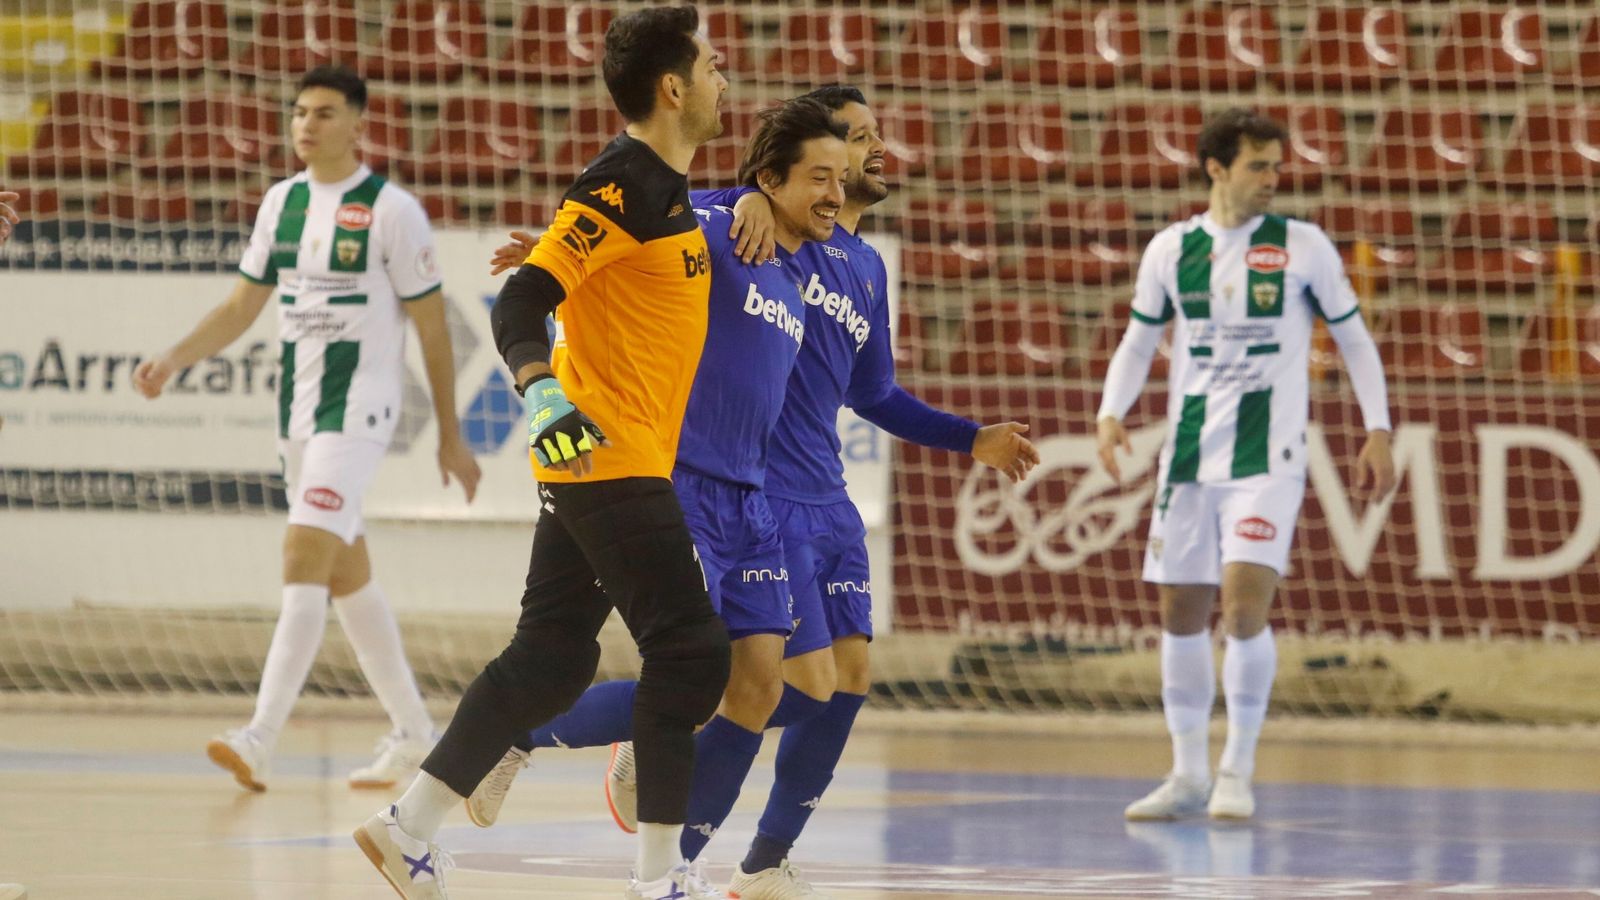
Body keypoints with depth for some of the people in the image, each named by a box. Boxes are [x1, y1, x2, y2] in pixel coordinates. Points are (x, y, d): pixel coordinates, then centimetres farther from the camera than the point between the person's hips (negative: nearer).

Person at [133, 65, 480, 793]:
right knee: (347, 575, 13)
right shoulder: (282, 202, 9)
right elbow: (243, 304, 15)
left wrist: (449, 435, -2)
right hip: (297, 407, 7)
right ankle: (413, 734, 24)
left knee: (304, 560, -18)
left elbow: (432, 328, -4)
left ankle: (260, 741, -24)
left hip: (357, 409, -7)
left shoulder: (392, 212, -9)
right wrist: (173, 359, 0)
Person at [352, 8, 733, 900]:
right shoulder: (622, 184, -16)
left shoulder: (667, 188, 14)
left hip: (591, 464, 9)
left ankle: (411, 826, 12)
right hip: (611, 460, -9)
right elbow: (522, 299, -22)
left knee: (552, 657, 9)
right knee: (691, 649, -7)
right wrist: (545, 397, -35)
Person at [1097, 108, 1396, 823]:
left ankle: (1237, 773, -4)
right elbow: (1139, 340, 15)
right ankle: (1188, 776, 18)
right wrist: (1111, 414, -2)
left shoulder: (1303, 246, 0)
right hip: (1190, 455, 3)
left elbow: (1353, 337, 6)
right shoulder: (1171, 250, 6)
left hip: (1269, 456, -3)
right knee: (1180, 612, 5)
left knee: (1244, 602, -17)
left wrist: (1378, 431, -2)